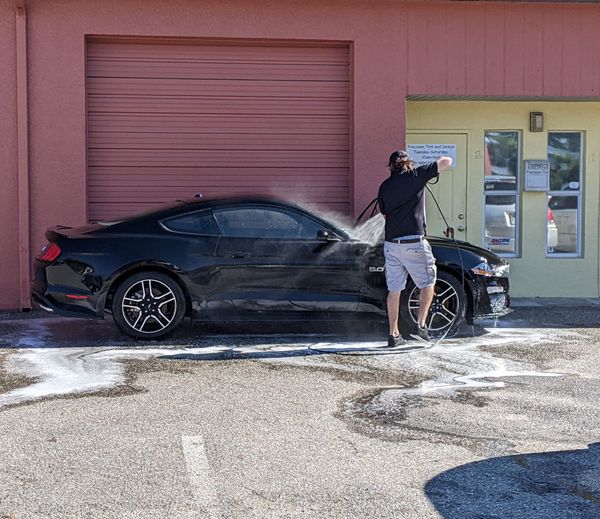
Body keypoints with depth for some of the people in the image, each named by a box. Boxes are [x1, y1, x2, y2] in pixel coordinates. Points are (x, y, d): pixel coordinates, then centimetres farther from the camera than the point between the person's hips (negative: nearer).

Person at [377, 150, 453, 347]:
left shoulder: (384, 186, 10)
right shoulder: (417, 175, 0)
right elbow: (447, 161, 7)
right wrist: (432, 167, 24)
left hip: (391, 243, 4)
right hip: (414, 243, -4)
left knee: (394, 290, 9)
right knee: (427, 283, 13)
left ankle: (394, 334, 11)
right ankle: (421, 324, 3)